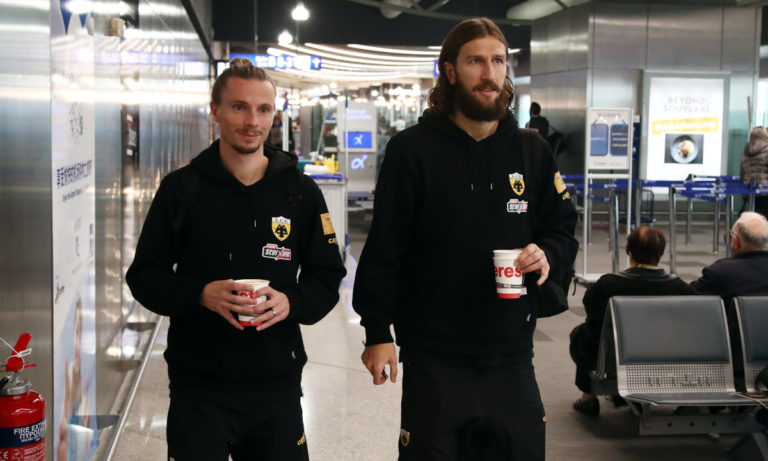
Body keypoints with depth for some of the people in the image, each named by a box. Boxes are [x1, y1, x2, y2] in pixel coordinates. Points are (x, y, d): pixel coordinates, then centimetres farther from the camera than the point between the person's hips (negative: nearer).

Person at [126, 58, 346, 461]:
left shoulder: (301, 193, 4)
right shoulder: (181, 188, 1)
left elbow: (328, 278, 7)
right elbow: (144, 275, 2)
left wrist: (291, 303, -15)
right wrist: (201, 294, -17)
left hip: (277, 387, 1)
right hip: (197, 387, -1)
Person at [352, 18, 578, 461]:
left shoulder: (533, 151, 6)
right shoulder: (413, 150, -6)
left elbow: (564, 230, 12)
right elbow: (384, 249, -5)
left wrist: (548, 255, -11)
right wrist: (377, 331, -7)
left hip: (512, 358, 4)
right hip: (434, 361, -3)